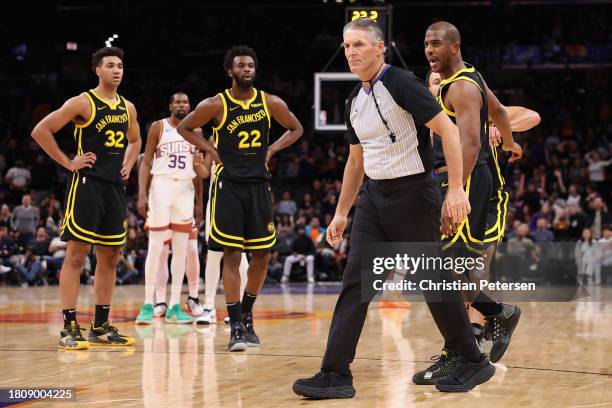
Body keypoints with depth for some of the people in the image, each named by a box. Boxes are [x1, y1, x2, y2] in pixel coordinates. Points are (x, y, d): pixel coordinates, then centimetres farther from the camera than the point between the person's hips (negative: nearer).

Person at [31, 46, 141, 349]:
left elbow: (135, 140, 31)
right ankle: (69, 328, -6)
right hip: (87, 184, -7)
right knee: (76, 254, -7)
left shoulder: (127, 107, 12)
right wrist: (68, 162, -11)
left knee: (109, 258, 9)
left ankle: (101, 327, 16)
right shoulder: (83, 103, -7)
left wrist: (129, 164, 13)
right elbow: (40, 131, -10)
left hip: (115, 186, 7)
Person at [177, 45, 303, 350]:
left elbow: (295, 129, 17)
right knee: (232, 256, -6)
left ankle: (247, 316, 23)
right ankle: (236, 327, -3)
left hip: (258, 185, 3)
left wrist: (271, 150, 4)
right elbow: (184, 128, 7)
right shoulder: (216, 105, -5)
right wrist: (210, 150, -3)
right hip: (228, 185, -3)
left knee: (262, 256, 4)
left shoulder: (271, 104, 2)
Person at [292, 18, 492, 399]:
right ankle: (335, 375, -3)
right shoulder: (354, 101, 12)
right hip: (375, 196, 7)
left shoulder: (402, 83, -13)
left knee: (435, 283, 1)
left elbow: (448, 130, -17)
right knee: (356, 283, -2)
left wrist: (456, 188, -24)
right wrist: (341, 213, 23)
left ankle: (475, 363, 17)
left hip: (414, 193, -7)